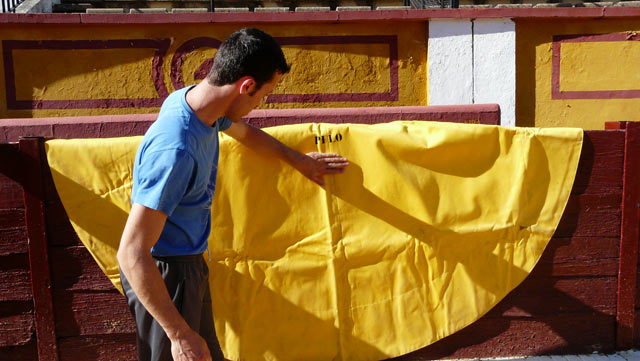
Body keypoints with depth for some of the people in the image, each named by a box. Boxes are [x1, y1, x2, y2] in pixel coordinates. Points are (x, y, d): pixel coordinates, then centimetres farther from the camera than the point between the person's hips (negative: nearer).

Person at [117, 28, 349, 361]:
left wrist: (299, 160, 31)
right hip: (162, 275, -8)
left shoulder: (194, 99, -6)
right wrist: (180, 334, -25)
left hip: (189, 262, 9)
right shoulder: (174, 151, -34)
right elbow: (132, 254, -31)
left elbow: (245, 132, 17)